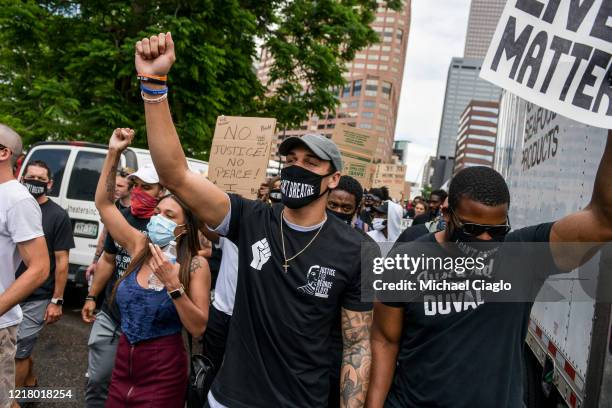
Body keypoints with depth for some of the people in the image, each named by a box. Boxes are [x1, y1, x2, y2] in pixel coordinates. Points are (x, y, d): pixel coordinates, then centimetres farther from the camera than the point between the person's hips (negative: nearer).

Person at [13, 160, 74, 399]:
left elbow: (61, 261, -8)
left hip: (38, 298, -5)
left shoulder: (58, 216, -8)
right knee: (22, 349, 16)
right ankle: (30, 386, 38)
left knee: (17, 352, -1)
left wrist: (57, 301, -10)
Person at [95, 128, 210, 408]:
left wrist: (173, 284, -27)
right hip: (123, 363, 5)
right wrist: (113, 153, -7)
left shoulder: (196, 265, -13)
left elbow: (198, 328, -17)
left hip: (164, 372, -5)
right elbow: (103, 203, 1)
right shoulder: (139, 247, -1)